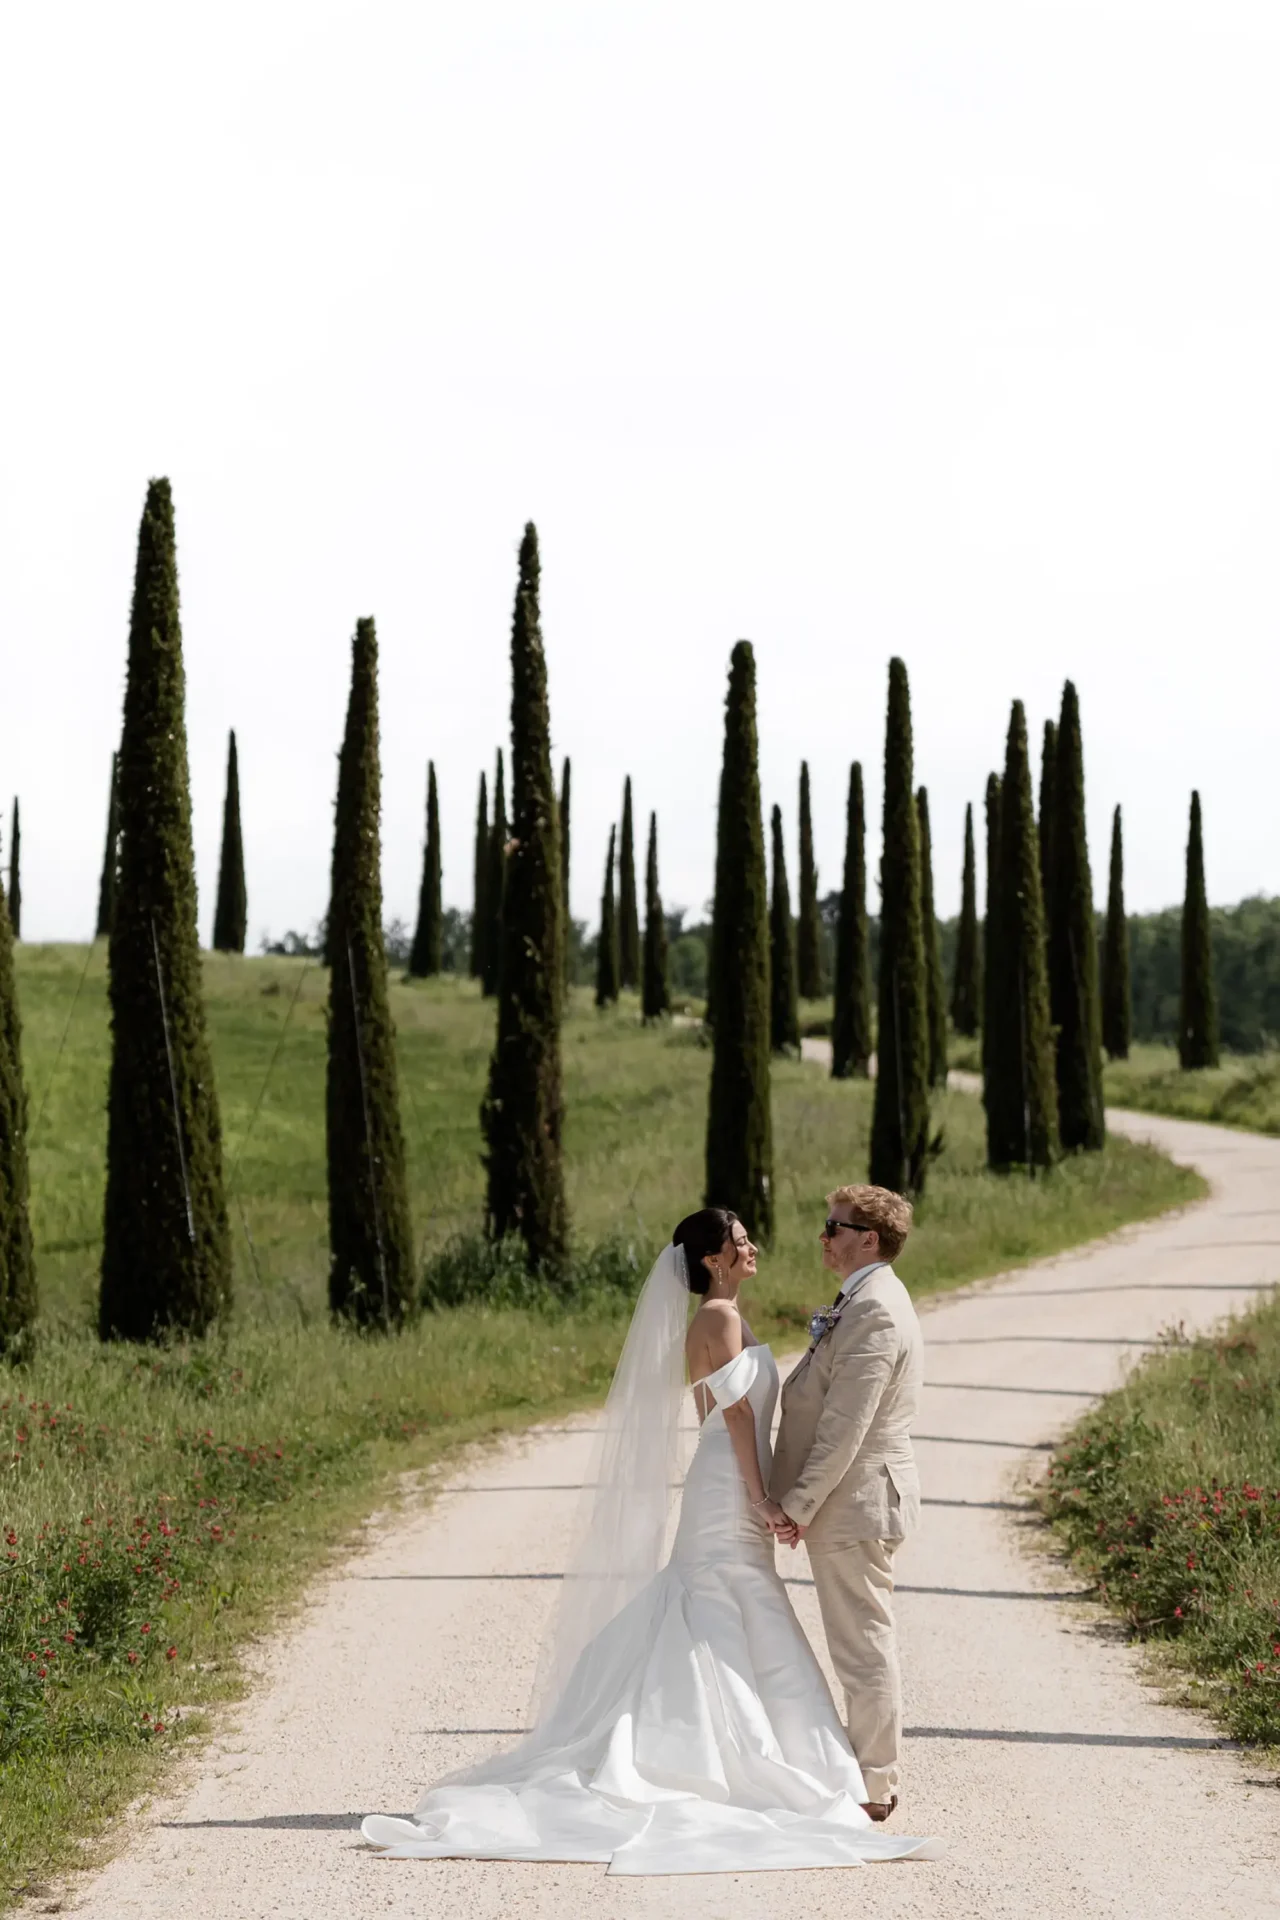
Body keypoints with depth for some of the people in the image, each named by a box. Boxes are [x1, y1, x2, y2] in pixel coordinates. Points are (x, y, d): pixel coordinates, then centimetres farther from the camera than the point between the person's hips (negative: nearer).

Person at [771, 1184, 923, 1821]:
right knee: (863, 1644, 16)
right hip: (856, 1503, 11)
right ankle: (870, 1773, 23)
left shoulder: (873, 1313, -19)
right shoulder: (869, 1302, 16)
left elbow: (846, 1425, -22)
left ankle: (871, 1785, 2)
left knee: (863, 1646, -4)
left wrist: (800, 1504, -18)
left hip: (852, 1502, -11)